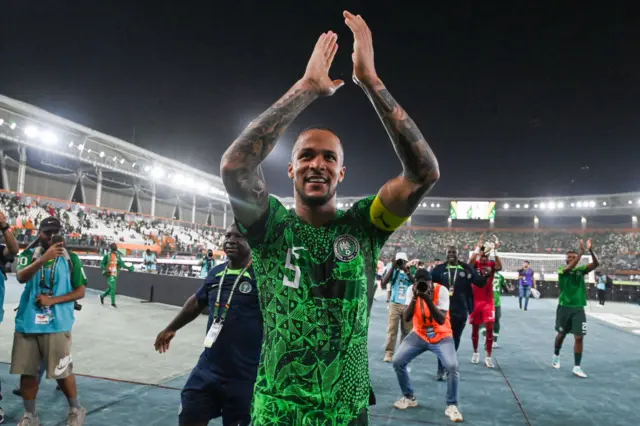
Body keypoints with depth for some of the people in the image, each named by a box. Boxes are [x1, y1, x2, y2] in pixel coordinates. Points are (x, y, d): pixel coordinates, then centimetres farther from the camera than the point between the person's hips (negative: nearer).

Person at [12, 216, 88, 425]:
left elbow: (80, 292, -1)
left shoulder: (71, 258, -1)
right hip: (27, 323, 2)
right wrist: (44, 258, -31)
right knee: (26, 371, 10)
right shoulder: (28, 255, 3)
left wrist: (52, 300, -14)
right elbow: (21, 277, -17)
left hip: (56, 324, -2)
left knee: (62, 372, 3)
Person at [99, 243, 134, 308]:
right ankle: (113, 302, -4)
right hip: (109, 274, -6)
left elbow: (121, 263, 7)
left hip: (115, 274, 6)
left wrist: (128, 267, -6)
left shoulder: (118, 256, 9)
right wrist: (106, 269, -20)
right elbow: (101, 263, -5)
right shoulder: (107, 255, -6)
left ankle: (102, 296, 40)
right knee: (113, 287, -12)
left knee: (111, 288, 14)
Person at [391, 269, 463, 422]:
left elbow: (441, 320, -27)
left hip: (442, 336, -3)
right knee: (397, 362, -7)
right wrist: (414, 298, -31)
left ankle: (451, 406, -1)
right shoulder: (411, 290, -13)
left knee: (452, 366, -24)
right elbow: (406, 318, -18)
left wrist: (428, 299, -37)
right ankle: (409, 398, 17)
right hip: (419, 335, 3)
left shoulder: (441, 290, -21)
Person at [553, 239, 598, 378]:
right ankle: (556, 356, 39)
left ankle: (577, 367, 5)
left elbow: (596, 264, -12)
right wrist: (581, 252, -34)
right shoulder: (562, 271, -7)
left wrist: (591, 251, -28)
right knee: (561, 334, 14)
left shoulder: (581, 270, 2)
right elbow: (570, 268, -30)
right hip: (564, 307, -2)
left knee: (579, 337, -5)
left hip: (578, 308, 2)